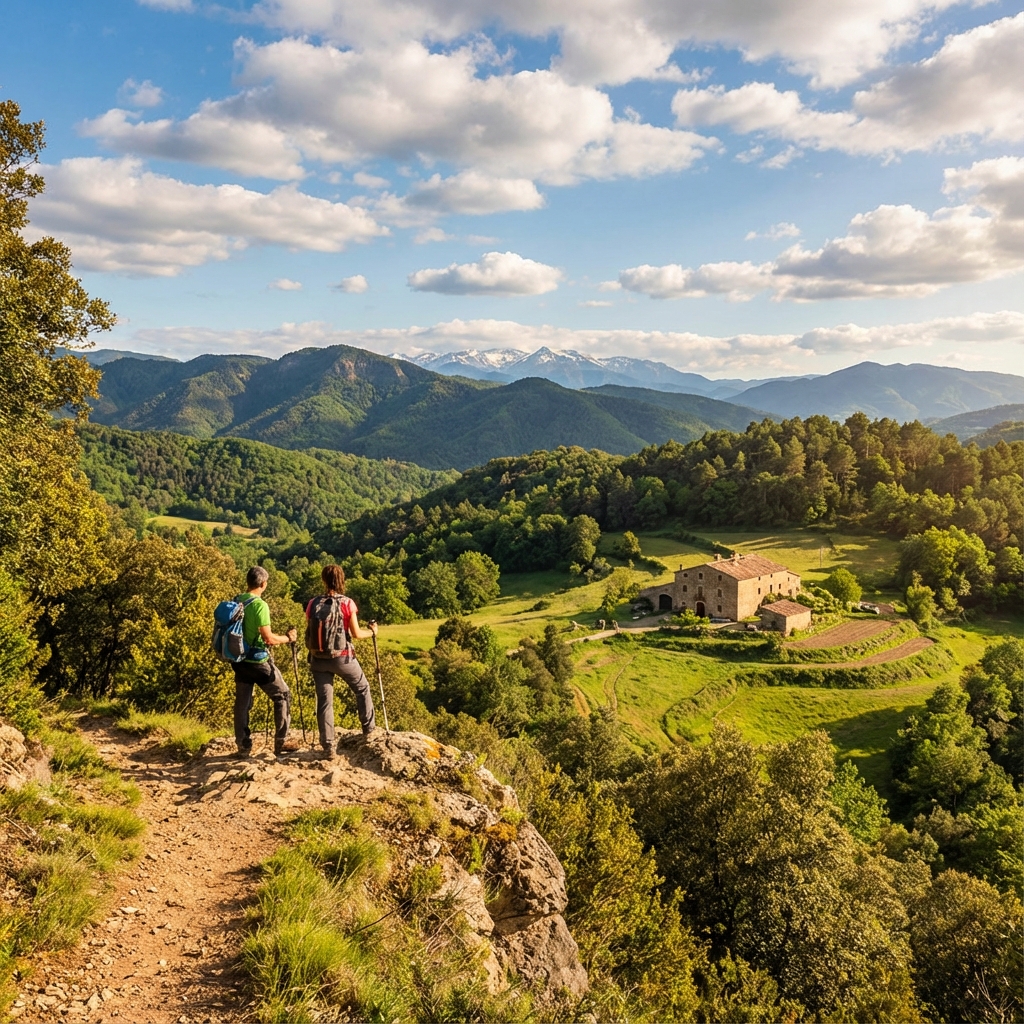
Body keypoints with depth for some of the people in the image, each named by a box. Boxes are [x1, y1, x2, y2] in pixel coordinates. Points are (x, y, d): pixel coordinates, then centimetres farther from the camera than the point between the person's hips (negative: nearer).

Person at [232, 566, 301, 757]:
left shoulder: (236, 601, 4)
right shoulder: (259, 605, -19)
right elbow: (268, 638, -22)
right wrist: (287, 638, -5)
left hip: (239, 659, 7)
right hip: (258, 661, -7)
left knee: (242, 702, 13)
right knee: (282, 696, 7)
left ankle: (243, 745, 19)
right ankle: (281, 743, 9)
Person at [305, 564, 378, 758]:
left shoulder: (313, 604, -2)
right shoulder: (347, 603, -10)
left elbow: (308, 634, 2)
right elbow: (356, 634, -10)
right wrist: (371, 632, 9)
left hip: (319, 659, 2)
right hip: (342, 657, -2)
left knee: (324, 701, 8)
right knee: (362, 688, 22)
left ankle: (328, 746, 8)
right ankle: (369, 728, 29)